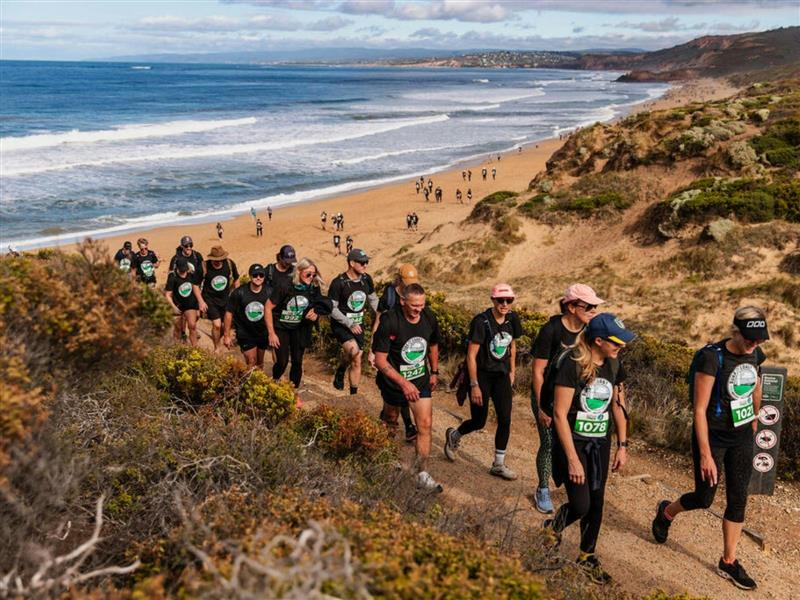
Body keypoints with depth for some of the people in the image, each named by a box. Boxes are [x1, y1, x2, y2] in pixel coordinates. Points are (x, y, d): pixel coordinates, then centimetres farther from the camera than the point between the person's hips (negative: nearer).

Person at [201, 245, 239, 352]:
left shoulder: (230, 264, -11)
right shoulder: (204, 267, -18)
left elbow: (236, 280, 6)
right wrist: (201, 301, -8)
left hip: (225, 299, 3)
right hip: (210, 299, -3)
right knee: (217, 325, -12)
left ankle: (218, 338, 41)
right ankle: (216, 348, 11)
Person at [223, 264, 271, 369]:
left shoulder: (269, 293, -15)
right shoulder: (239, 293, -17)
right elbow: (229, 313, -10)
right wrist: (227, 335, -8)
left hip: (262, 332, 2)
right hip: (245, 333, -2)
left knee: (260, 362, 16)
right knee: (251, 362, -8)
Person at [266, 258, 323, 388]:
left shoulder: (313, 288, -11)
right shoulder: (284, 285, -23)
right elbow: (268, 307, -16)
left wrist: (314, 313, -15)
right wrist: (271, 333, -16)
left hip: (299, 328, 3)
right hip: (281, 327, -3)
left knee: (297, 362, 3)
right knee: (282, 361, -9)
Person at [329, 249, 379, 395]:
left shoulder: (366, 279, -1)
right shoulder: (338, 283, -17)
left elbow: (373, 300, 14)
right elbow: (332, 308, -15)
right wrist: (349, 324, -22)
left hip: (358, 325, 5)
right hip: (340, 324, -5)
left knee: (356, 361, 5)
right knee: (353, 350, -30)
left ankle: (353, 394, 18)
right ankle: (340, 372, -1)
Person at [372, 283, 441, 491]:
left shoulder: (429, 318, -9)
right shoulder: (389, 322, -25)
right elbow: (380, 360, -23)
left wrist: (434, 372, 15)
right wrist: (404, 383, -28)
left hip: (421, 380, 3)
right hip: (394, 381, -3)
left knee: (425, 425, -4)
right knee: (390, 422, 18)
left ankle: (422, 475, 2)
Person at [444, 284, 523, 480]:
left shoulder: (512, 319, -3)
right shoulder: (481, 322, -21)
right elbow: (471, 355, -18)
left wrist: (512, 371, 15)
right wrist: (474, 385, -18)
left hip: (501, 375, 5)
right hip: (481, 374, -5)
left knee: (505, 419, -2)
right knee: (479, 421, 3)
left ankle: (498, 464, 12)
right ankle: (453, 435, 36)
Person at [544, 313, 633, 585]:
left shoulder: (613, 365, -1)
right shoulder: (572, 365, -21)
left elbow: (617, 405, 12)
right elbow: (559, 414, -21)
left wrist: (622, 445, 8)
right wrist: (572, 459, -21)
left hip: (600, 444, 6)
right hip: (573, 442, -6)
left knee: (596, 503, 11)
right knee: (580, 505, -8)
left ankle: (587, 556, 30)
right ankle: (552, 529, 24)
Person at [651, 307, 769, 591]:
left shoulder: (755, 354, -5)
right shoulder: (711, 358, -25)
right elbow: (699, 410, -23)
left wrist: (755, 418, 29)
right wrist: (705, 455, -23)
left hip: (742, 437, 6)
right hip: (712, 437, -5)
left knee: (738, 501, 8)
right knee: (704, 499, 7)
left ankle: (728, 562, 22)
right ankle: (666, 512, 38)